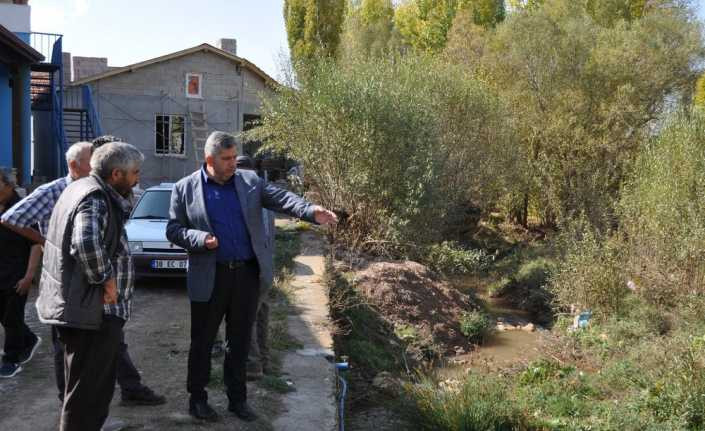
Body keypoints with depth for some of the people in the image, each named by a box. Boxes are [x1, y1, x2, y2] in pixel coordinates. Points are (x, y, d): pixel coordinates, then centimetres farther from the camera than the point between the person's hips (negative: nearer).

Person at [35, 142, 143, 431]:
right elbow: (86, 243, -36)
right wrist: (105, 278, -23)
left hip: (75, 307, 10)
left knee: (95, 387, 23)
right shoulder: (95, 198, -20)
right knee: (88, 394, 1)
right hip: (92, 311, -10)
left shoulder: (81, 188, 12)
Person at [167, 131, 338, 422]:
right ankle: (197, 398, 26)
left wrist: (312, 211, -24)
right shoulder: (185, 188, -1)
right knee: (202, 341, 10)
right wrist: (200, 239, -17)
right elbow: (173, 230, 2)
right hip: (210, 277, -2)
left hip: (247, 274, 2)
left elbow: (282, 199, -6)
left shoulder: (250, 181, 5)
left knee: (240, 341, 12)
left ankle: (237, 399, 26)